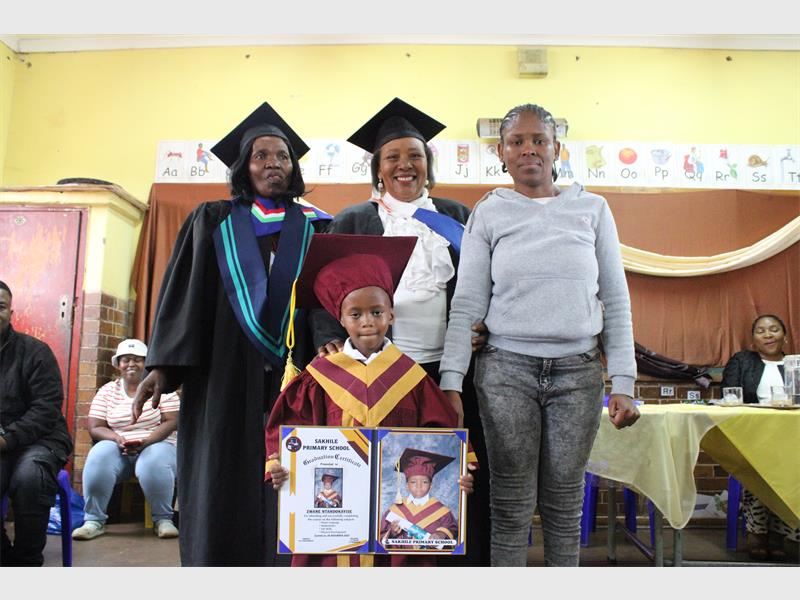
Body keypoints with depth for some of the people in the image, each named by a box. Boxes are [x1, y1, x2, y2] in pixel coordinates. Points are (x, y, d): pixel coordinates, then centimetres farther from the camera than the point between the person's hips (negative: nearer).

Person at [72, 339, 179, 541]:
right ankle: (94, 520, -17)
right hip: (118, 448, 2)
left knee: (153, 463, -36)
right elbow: (95, 428, 2)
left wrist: (145, 442, -22)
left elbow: (172, 422, -7)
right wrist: (116, 438, -20)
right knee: (98, 457, -30)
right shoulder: (107, 391, 8)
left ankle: (163, 519, -16)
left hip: (156, 444, -2)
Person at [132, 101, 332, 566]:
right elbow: (184, 294, 4)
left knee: (284, 498, 2)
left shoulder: (314, 228, 11)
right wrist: (163, 365, -7)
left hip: (291, 377, 1)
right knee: (221, 490, 1)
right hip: (225, 376, 0)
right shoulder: (214, 222, 11)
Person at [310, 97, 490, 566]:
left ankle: (460, 567, 19)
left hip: (449, 370, 2)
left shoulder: (456, 218, 15)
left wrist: (482, 326, -4)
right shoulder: (353, 223, 10)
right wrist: (330, 339, -12)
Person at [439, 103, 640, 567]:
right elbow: (467, 305, -1)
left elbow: (616, 302, 6)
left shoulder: (593, 209, 8)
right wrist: (451, 382, -9)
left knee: (565, 503, 8)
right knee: (512, 506, 3)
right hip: (506, 369, -1)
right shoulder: (489, 214, 4)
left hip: (578, 371, 1)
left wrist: (623, 383, -1)